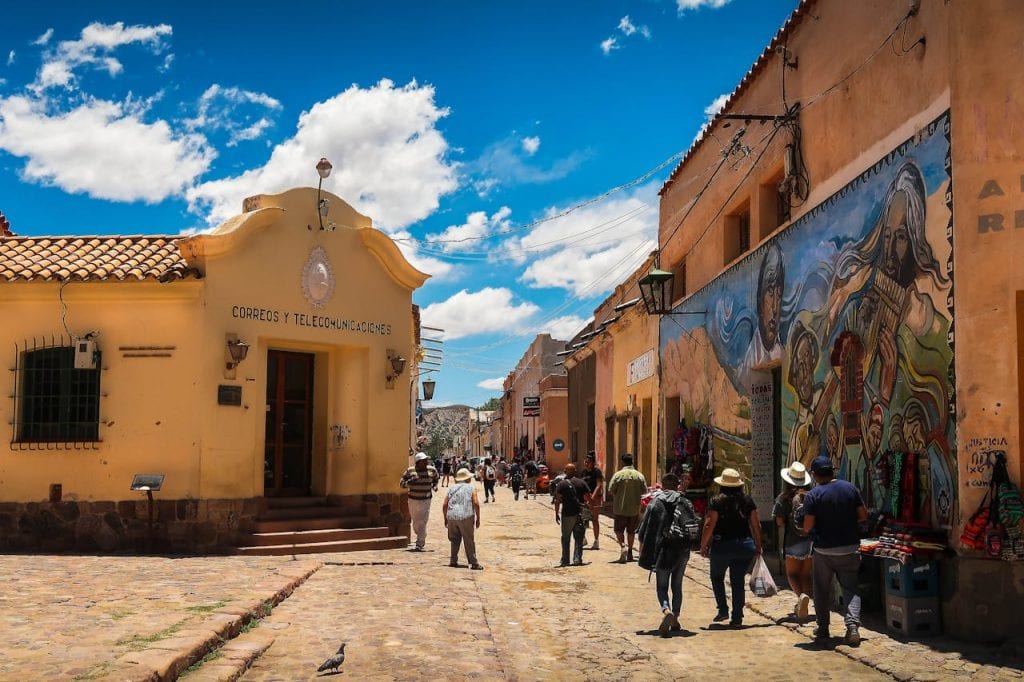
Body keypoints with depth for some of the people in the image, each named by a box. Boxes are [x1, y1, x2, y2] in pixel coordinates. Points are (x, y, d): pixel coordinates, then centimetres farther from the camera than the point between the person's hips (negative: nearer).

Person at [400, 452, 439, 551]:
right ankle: (422, 538, 37)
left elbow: (435, 478, 21)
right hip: (413, 499, 1)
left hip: (426, 500, -1)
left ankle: (419, 545, -8)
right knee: (416, 522, 11)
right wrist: (409, 482, -22)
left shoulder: (432, 470, -1)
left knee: (422, 522, -10)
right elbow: (401, 483, -3)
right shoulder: (410, 471, -6)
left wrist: (434, 486, 2)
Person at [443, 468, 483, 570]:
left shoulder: (452, 488, 17)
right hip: (466, 517, -3)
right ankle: (473, 563, 1)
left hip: (451, 517, 3)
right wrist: (478, 519, 2)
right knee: (469, 541, 2)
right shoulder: (471, 488, 8)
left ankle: (453, 561, 16)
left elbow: (445, 505, 10)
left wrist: (445, 519, 19)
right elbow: (476, 503, -4)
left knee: (455, 540, 18)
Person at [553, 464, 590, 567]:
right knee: (578, 538, 8)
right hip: (580, 514, 2)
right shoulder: (581, 482, 3)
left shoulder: (561, 484, -3)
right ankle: (577, 559, 1)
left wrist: (556, 513, -4)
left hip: (567, 514, -1)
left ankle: (565, 560, 11)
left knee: (565, 538, 10)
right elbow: (588, 497, 1)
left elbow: (557, 500, -9)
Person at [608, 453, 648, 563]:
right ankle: (630, 552, 18)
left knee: (619, 529, 6)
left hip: (620, 508, -3)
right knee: (631, 531, 14)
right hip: (634, 509, 3)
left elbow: (610, 490, -12)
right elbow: (644, 492, 1)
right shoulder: (639, 476, -2)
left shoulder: (618, 475, -11)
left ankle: (622, 546, -16)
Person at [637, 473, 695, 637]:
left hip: (662, 550, -3)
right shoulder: (686, 503, 4)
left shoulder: (655, 502, -3)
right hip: (682, 551, 3)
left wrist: (642, 550, 6)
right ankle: (675, 620, 21)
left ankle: (667, 611, -25)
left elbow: (646, 528, -4)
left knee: (661, 586, 3)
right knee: (677, 586, 17)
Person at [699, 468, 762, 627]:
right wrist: (758, 546, 14)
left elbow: (709, 525, -12)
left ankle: (723, 610, 11)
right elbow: (756, 525, 5)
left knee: (717, 577, 19)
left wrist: (703, 546, -4)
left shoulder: (717, 501, -7)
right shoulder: (748, 500, 4)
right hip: (745, 545, 3)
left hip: (722, 545, -3)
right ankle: (737, 618, 10)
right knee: (738, 581, 11)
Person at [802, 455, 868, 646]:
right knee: (850, 588, 10)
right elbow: (863, 516, 3)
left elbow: (807, 527, -14)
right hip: (850, 548, 3)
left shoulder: (813, 496, -12)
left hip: (824, 550, -3)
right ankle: (853, 625, -6)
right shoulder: (850, 488, -1)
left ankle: (823, 629, 18)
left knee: (822, 590, 13)